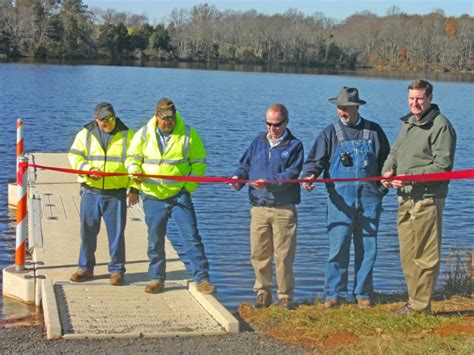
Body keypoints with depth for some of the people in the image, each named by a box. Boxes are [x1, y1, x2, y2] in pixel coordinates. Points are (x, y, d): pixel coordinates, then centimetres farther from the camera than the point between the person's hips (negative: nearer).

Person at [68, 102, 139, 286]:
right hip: (90, 193, 2)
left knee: (116, 233, 1)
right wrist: (87, 169, -16)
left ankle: (117, 270, 13)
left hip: (116, 194, -2)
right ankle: (85, 268, 21)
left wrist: (134, 189, -4)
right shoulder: (85, 134, 6)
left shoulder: (127, 135, 2)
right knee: (88, 231, 7)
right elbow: (74, 156, 4)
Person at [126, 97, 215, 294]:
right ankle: (157, 278, 24)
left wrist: (189, 186, -5)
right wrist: (135, 170, -14)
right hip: (153, 197, 2)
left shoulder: (188, 134, -3)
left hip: (179, 195, -2)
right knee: (155, 241, 10)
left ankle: (202, 279, -2)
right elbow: (132, 157, 9)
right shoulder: (144, 134, 1)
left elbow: (199, 162, 4)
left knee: (192, 237, -6)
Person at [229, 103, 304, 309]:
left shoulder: (294, 145, 1)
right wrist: (238, 178, -9)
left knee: (283, 256, 0)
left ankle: (285, 297, 12)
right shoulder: (258, 142, 15)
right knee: (259, 254, 5)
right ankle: (263, 293, 19)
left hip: (284, 209, -4)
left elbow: (291, 174, -11)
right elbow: (245, 165, 14)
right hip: (259, 207, 4)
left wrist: (268, 182, -26)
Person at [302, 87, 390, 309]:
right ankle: (334, 294, 3)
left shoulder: (373, 131, 11)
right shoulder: (331, 132, 7)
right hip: (340, 199, -1)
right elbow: (315, 160, 1)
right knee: (338, 247, -5)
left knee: (367, 247, 4)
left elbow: (386, 161, 18)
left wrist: (382, 188, 8)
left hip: (369, 198, 2)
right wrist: (308, 176, -20)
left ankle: (363, 294, 15)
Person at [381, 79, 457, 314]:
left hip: (427, 198, -8)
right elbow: (395, 152, 24)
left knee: (425, 256, -3)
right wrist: (388, 171, 2)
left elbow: (443, 165, -15)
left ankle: (420, 306, 2)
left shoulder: (440, 126, -9)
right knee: (407, 255, 12)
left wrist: (409, 176, -19)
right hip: (405, 198, 8)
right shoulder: (408, 123, 18)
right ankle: (414, 302, 21)